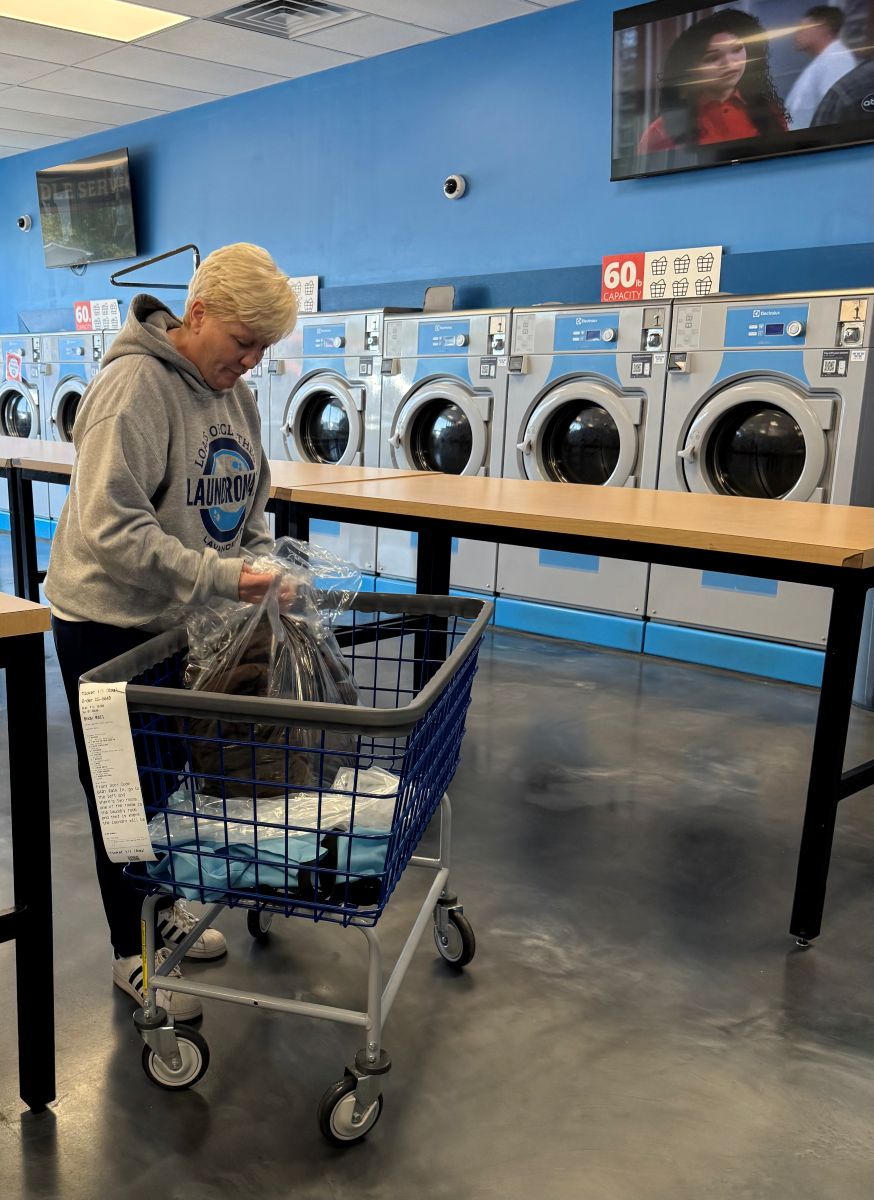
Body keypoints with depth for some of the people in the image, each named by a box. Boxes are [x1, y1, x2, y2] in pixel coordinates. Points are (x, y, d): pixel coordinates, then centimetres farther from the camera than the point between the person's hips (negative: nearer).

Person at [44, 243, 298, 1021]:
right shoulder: (134, 386, -22)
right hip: (110, 625, -7)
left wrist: (263, 563, -4)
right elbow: (110, 529, -28)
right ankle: (134, 955, 23)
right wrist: (220, 577, -29)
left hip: (182, 620, 7)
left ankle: (162, 907, 39)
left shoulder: (233, 391, 3)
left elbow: (251, 500, 13)